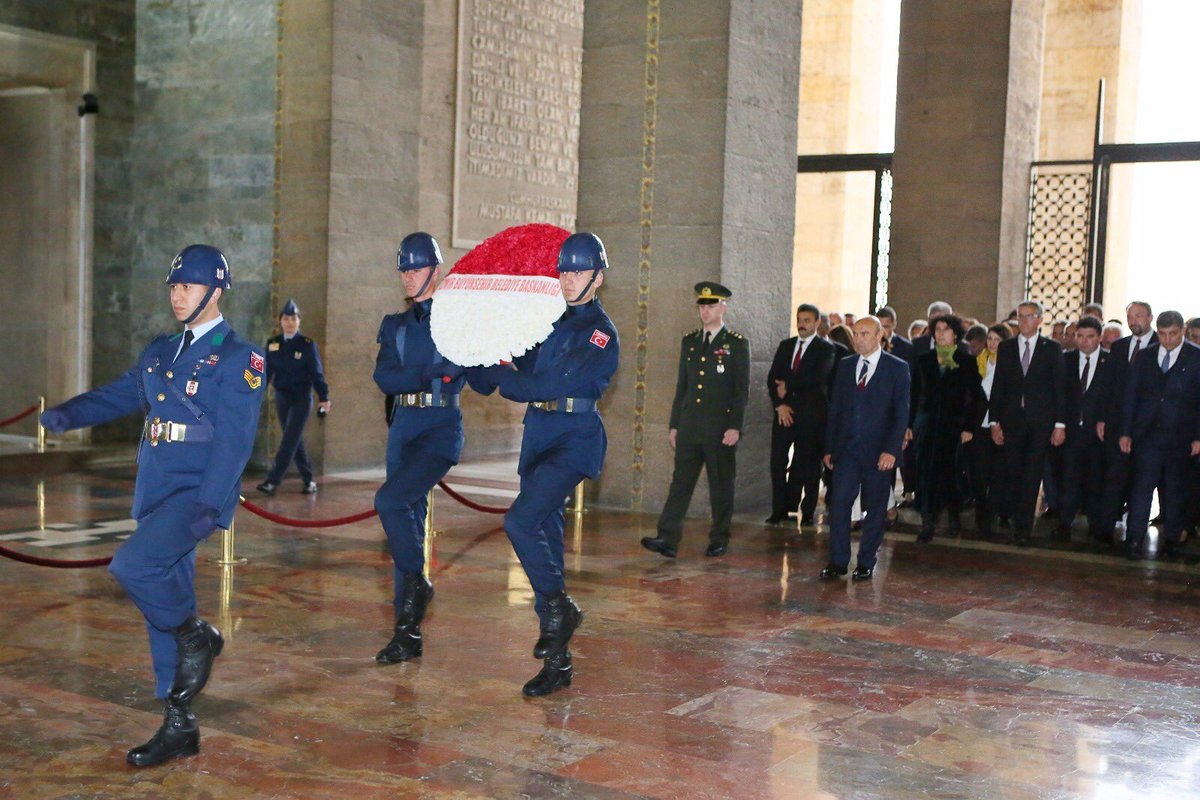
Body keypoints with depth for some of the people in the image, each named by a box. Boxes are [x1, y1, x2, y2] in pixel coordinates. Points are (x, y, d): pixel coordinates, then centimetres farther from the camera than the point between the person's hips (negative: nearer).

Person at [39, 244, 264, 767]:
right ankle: (179, 727, 19)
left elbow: (233, 439, -14)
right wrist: (69, 414, -9)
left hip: (196, 493, -7)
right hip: (155, 494, 7)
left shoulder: (238, 358, -6)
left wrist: (209, 506, -22)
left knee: (131, 567, -25)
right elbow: (120, 394, 12)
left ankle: (198, 638, 2)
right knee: (163, 606, 9)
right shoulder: (161, 351, 16)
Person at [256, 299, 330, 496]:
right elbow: (266, 371, 7)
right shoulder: (272, 344, 5)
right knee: (295, 442, 8)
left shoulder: (307, 344, -5)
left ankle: (272, 482, -13)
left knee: (289, 441, -10)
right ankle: (309, 481, 18)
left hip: (301, 398, -5)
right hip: (281, 398, 5)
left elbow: (316, 372, -4)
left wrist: (323, 397, -7)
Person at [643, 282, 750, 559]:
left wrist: (735, 427, -12)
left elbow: (741, 390, -5)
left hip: (720, 427, -4)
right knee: (681, 481, -2)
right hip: (690, 427, 4)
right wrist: (674, 424, 12)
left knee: (721, 485, 5)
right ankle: (668, 539, -6)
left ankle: (719, 540, 16)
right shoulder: (689, 342, 13)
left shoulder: (736, 344, -1)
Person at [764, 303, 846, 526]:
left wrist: (788, 386, -9)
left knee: (809, 464, 1)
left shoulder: (827, 349, -1)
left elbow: (818, 376, -16)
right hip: (785, 412, 4)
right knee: (778, 462, -1)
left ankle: (808, 511, 11)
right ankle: (780, 509, 7)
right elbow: (772, 378, 8)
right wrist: (779, 404, -6)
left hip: (812, 415, -4)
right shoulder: (785, 346, 14)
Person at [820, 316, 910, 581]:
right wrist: (829, 448, 9)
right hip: (847, 447, 3)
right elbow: (835, 408, 13)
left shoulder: (897, 368, -1)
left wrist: (891, 450, -14)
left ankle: (866, 563, 15)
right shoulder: (845, 365, 11)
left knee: (875, 508, 4)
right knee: (839, 502, -4)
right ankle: (838, 561, 3)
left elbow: (901, 413, -5)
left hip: (878, 451, -3)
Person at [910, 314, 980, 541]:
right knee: (925, 471, -6)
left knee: (949, 470, -3)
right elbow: (914, 393, 9)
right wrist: (909, 424, 4)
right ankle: (927, 522, -2)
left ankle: (953, 515, 19)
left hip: (953, 424, -2)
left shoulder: (967, 362, 4)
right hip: (927, 421, 2)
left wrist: (969, 427, -6)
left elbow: (974, 397, 2)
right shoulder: (923, 360, 10)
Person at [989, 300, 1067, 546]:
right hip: (1012, 422, 2)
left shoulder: (1052, 348, 4)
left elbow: (1059, 387, 2)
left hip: (1040, 423, -2)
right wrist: (995, 422, 3)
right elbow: (998, 386, 9)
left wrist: (1060, 424, -4)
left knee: (1032, 477, -4)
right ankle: (1018, 523, 15)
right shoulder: (1005, 348, 10)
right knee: (1013, 475, 3)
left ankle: (1023, 529, -2)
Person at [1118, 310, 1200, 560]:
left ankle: (1171, 539, 20)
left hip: (1179, 437, -1)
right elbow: (1130, 396, 7)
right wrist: (1125, 432, 2)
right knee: (1142, 485, -6)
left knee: (1175, 490, 9)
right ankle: (1134, 539, -5)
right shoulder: (1144, 357, 7)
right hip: (1147, 434, 1)